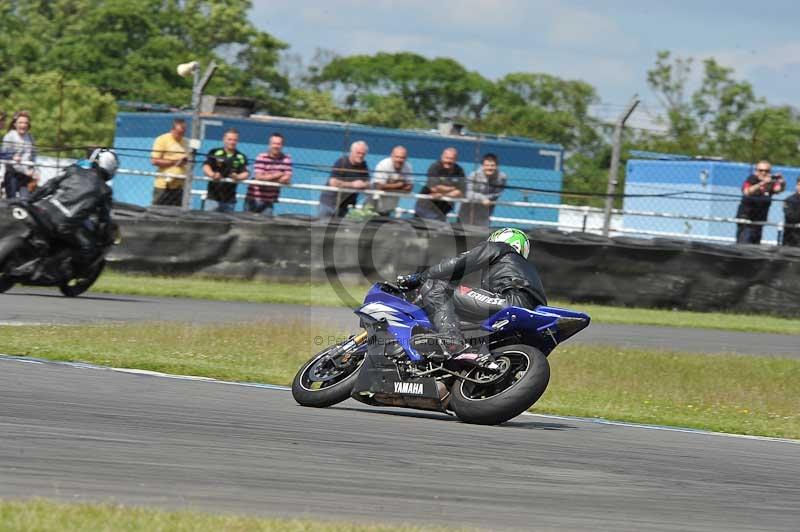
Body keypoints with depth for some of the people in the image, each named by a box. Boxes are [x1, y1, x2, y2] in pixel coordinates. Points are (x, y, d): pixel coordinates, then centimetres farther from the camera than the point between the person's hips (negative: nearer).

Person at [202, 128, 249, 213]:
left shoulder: (241, 157, 7)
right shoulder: (214, 153, 3)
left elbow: (245, 173, -2)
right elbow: (206, 166, -9)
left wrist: (238, 177, -27)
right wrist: (212, 175, -32)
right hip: (213, 197, -2)